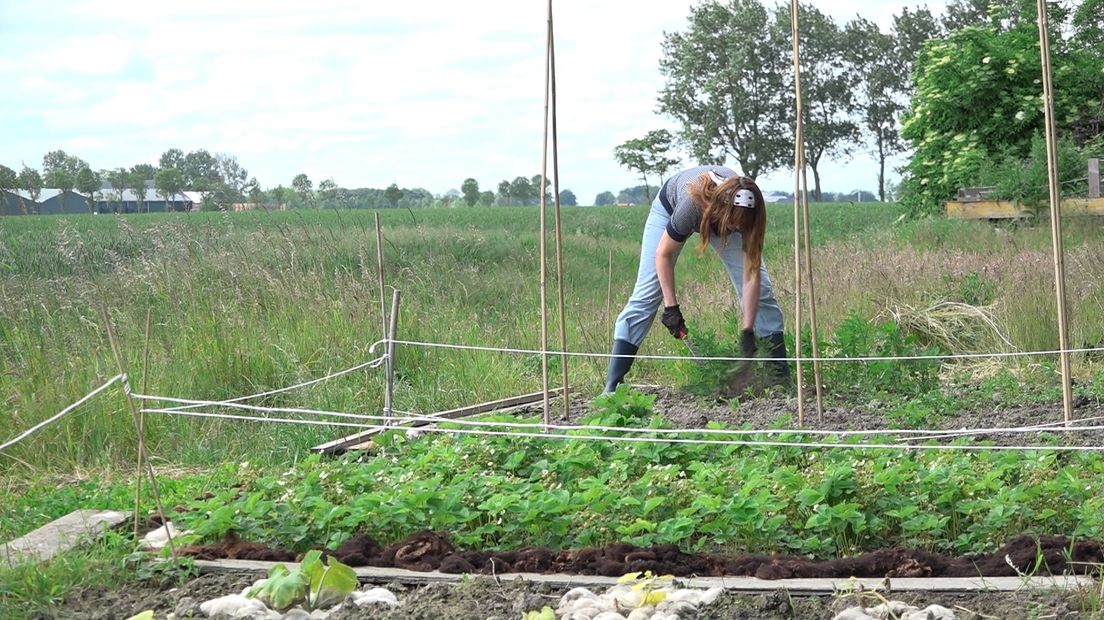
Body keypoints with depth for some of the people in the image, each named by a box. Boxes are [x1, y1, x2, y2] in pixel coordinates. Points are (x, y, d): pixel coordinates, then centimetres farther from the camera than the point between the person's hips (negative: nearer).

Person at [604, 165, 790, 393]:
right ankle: (612, 386, -12)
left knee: (761, 288, -7)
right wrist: (671, 307, -24)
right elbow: (663, 254, -27)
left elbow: (751, 274, -29)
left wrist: (748, 331, -33)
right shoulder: (692, 204, -44)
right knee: (646, 294, -12)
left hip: (720, 214, 3)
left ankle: (782, 378, 1)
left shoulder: (746, 214, -36)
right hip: (671, 207, -3)